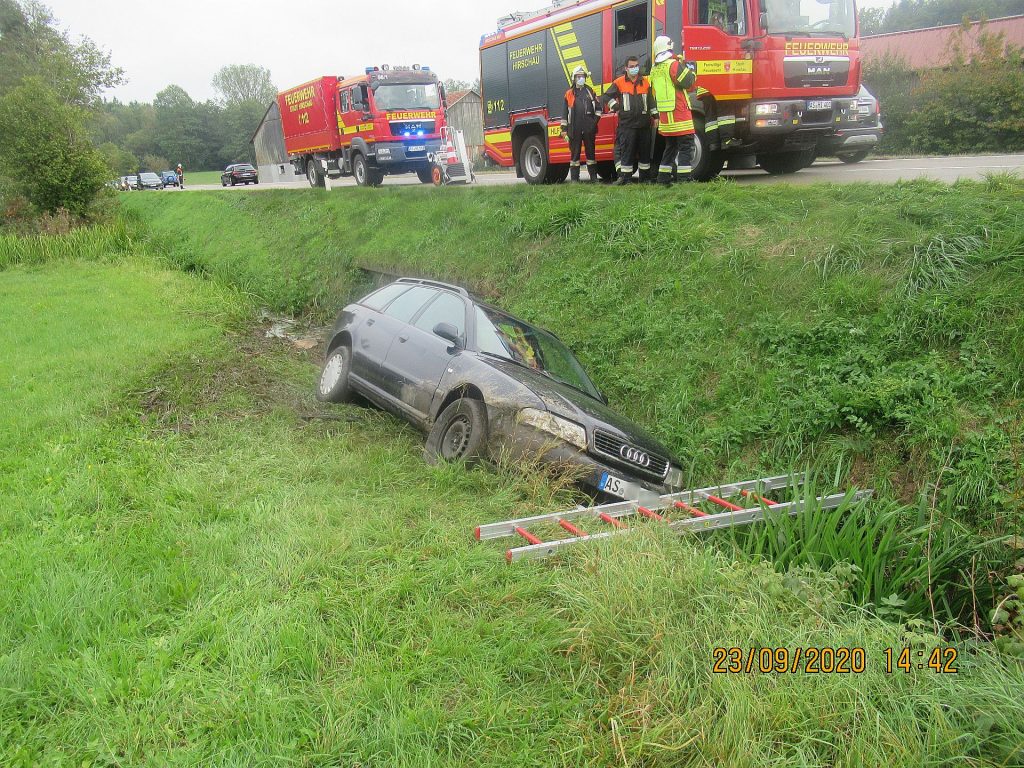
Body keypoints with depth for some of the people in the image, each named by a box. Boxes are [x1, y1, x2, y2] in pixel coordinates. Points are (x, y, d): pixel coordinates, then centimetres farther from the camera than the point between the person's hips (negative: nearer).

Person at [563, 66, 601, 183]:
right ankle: (574, 178, 2)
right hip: (575, 129, -1)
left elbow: (598, 108, 14)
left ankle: (594, 177, 11)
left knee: (591, 152, 6)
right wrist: (565, 129, 2)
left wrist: (595, 120, 0)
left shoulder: (590, 91, 12)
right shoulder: (569, 94, 9)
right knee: (575, 153, 0)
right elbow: (565, 113, 8)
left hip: (589, 129, 1)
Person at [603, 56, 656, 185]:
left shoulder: (645, 82, 12)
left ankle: (645, 175, 15)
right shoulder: (619, 83, 2)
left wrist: (655, 116, 9)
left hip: (644, 123, 3)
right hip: (627, 123, -3)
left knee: (645, 150, 7)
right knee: (626, 150, -7)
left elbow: (651, 100, 15)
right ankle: (624, 177, -5)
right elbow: (607, 96, 8)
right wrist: (617, 108, 1)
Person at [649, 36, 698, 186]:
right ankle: (684, 179, -13)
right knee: (686, 146, -7)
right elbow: (687, 83, -11)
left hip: (664, 116, 8)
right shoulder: (673, 64, -10)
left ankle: (663, 179, 16)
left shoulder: (655, 69, 14)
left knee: (670, 147, 17)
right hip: (679, 114, -8)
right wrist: (689, 70, 5)